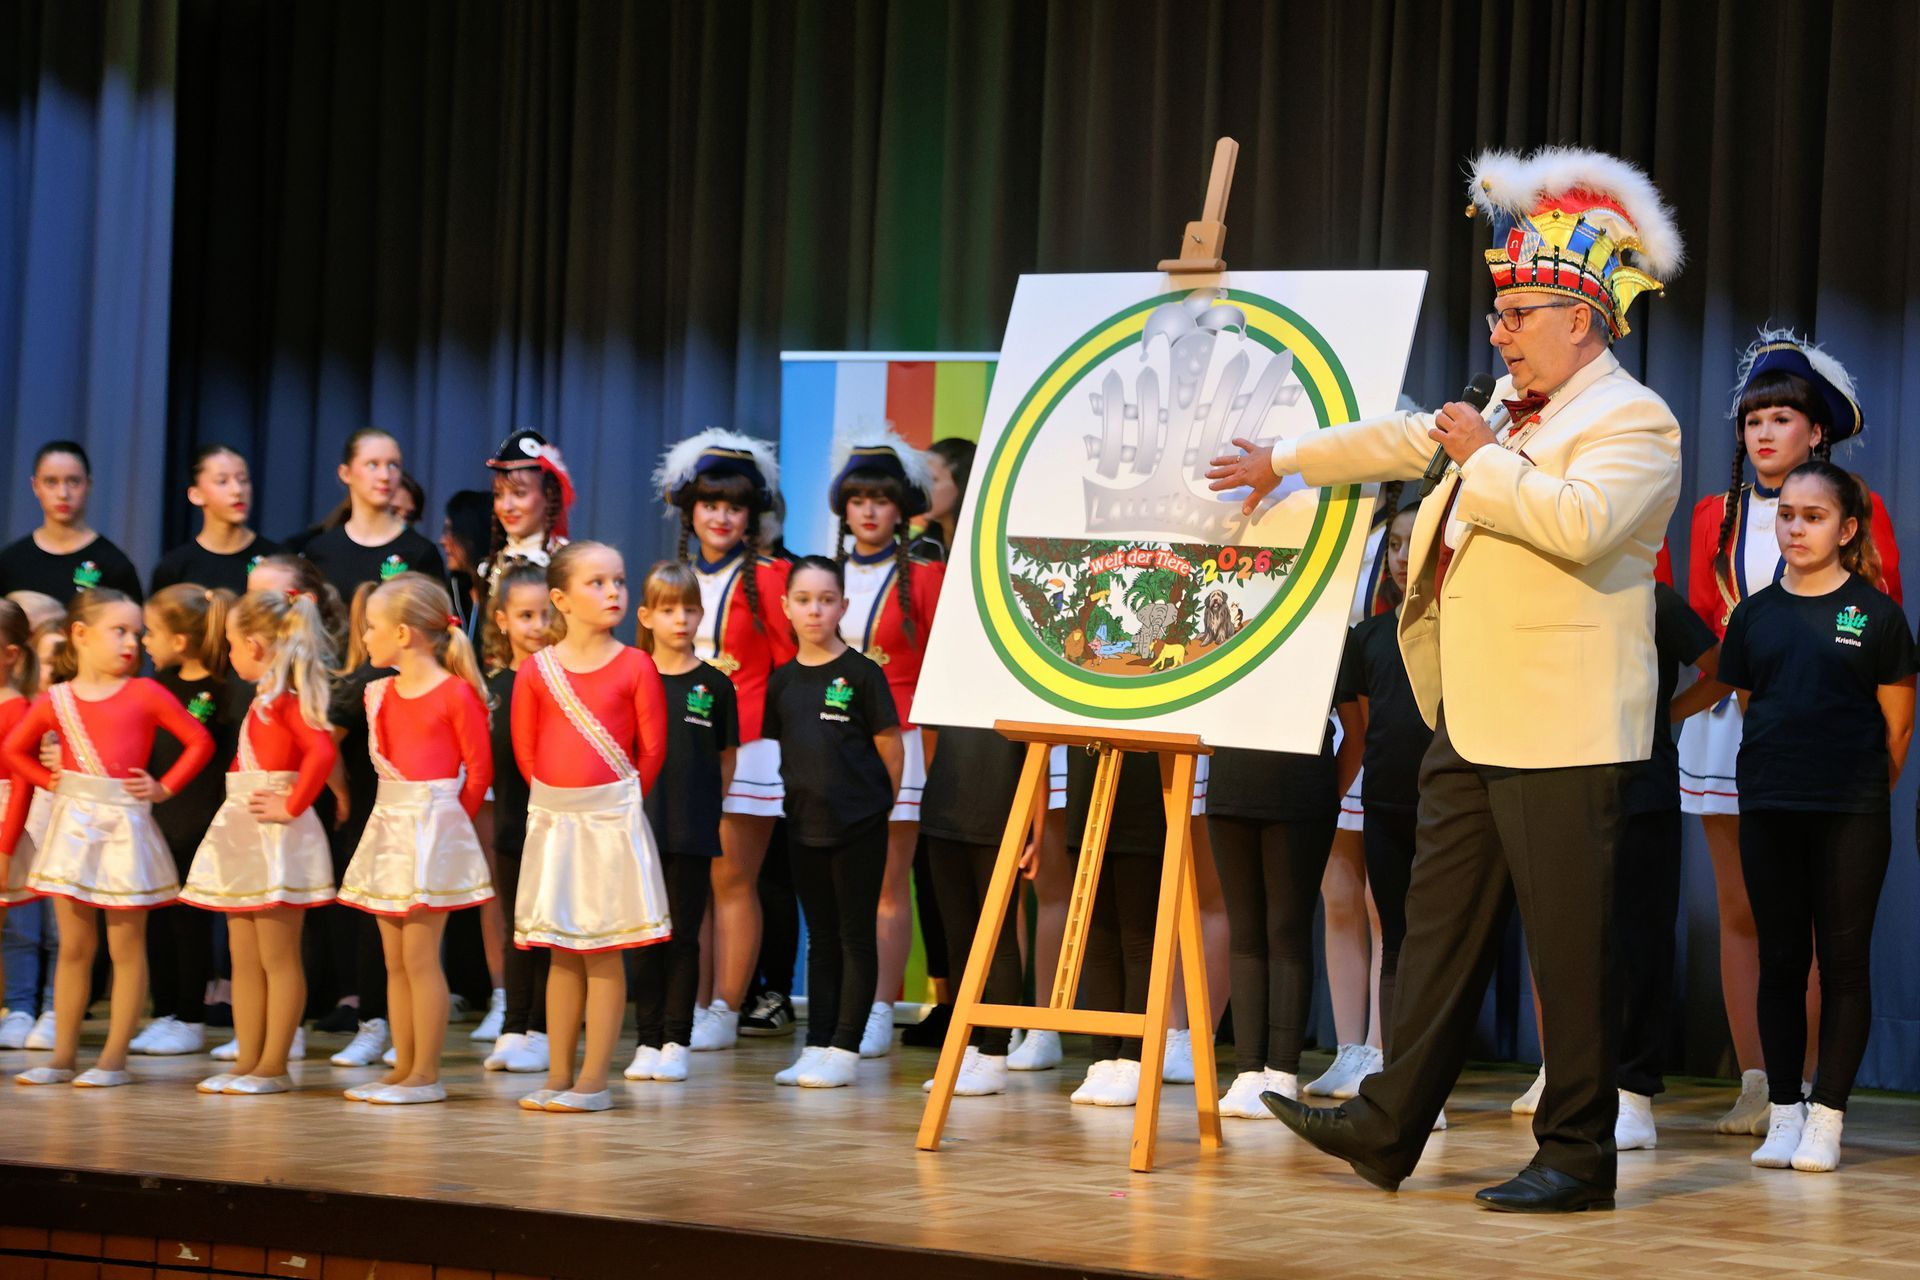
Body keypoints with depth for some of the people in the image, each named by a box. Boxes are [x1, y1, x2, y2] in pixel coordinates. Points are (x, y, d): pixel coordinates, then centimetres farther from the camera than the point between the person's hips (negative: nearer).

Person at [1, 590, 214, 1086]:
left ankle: (114, 1059, 6)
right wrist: (51, 781, 7)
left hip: (126, 826, -2)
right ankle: (63, 1055, 14)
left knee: (126, 947, 2)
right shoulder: (55, 700, 5)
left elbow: (199, 741, 2)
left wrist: (165, 787, -4)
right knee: (74, 947, 8)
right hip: (72, 825, 2)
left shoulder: (146, 695, -1)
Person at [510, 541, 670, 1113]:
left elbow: (652, 748, -2)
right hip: (552, 819, 3)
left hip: (611, 819, -3)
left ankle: (593, 1081, 3)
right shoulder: (538, 670, 2)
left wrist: (619, 803, 2)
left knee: (603, 953, 0)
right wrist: (552, 795, 7)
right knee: (561, 952, 10)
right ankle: (559, 1075, 16)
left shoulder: (634, 667, -5)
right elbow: (525, 747, 9)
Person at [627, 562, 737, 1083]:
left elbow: (726, 758, 10)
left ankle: (675, 1042, 8)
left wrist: (703, 804, 5)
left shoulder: (714, 685, 2)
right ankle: (647, 1042, 9)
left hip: (693, 831, -1)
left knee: (683, 936, 2)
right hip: (640, 825, 1)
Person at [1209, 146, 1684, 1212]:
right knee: (1440, 930, 13)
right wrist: (1285, 459, 42)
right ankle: (1387, 1128, 20)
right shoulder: (1509, 407, 18)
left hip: (1561, 735, -9)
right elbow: (1404, 441, 33)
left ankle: (1579, 1157, 4)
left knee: (1570, 946, -4)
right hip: (1470, 725, 9)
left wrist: (1486, 458, -15)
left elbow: (1579, 522, -28)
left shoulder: (1634, 422, -10)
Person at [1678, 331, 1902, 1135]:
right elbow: (1701, 624, 15)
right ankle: (1753, 1086, 6)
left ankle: (1803, 1088, -3)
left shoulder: (1856, 511, 4)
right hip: (1729, 719, 4)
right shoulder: (1718, 516, 15)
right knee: (1739, 910, 3)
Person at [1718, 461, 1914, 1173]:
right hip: (1769, 812, 3)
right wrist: (1780, 776, 11)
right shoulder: (1755, 614, 8)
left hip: (1851, 817, -3)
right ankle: (1783, 1113, 10)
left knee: (1844, 962, -1)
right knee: (1780, 960, 5)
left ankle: (1826, 1118, 2)